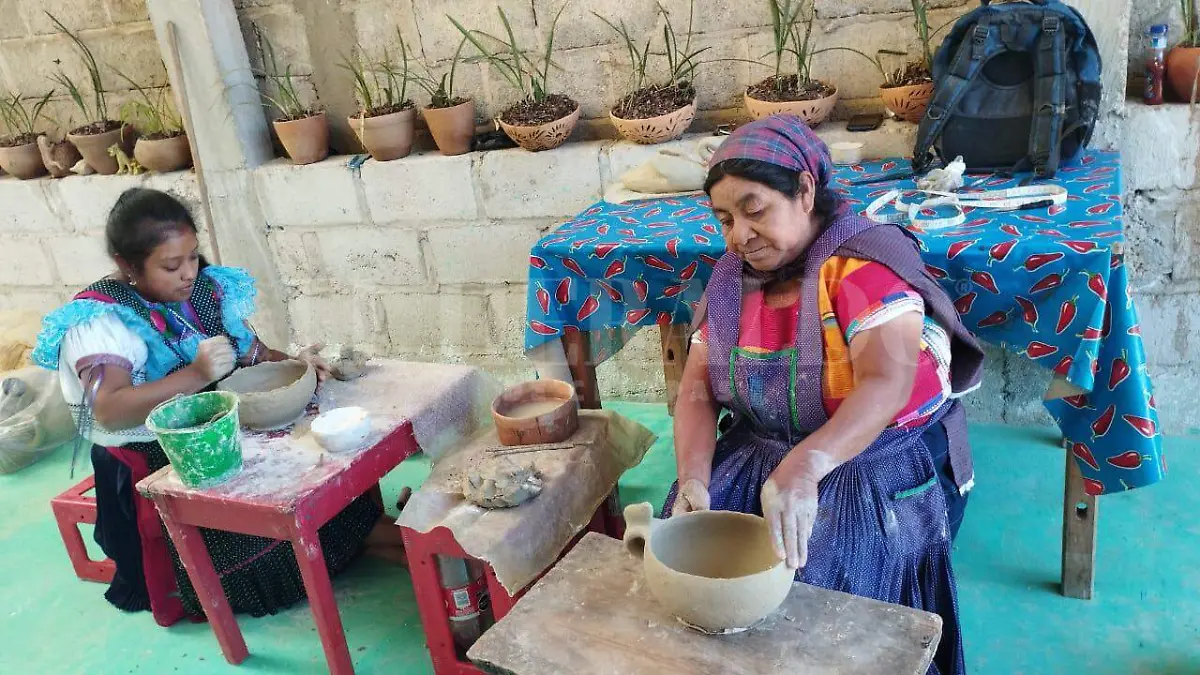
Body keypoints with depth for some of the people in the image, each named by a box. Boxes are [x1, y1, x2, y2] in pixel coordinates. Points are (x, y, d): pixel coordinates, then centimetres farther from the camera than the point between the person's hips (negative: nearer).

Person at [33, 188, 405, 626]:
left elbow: (253, 354, 9)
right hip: (151, 462, -6)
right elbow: (108, 411, -27)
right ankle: (364, 533, -14)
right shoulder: (99, 321, -13)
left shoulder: (206, 290, 5)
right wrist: (195, 375, -36)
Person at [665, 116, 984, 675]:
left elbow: (886, 384, -31)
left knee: (810, 578, -26)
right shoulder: (732, 278, 3)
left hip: (881, 461, -5)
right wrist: (693, 478, -20)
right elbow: (697, 391, -1)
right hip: (759, 455, 6)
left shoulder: (864, 262, -17)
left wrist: (804, 467, -47)